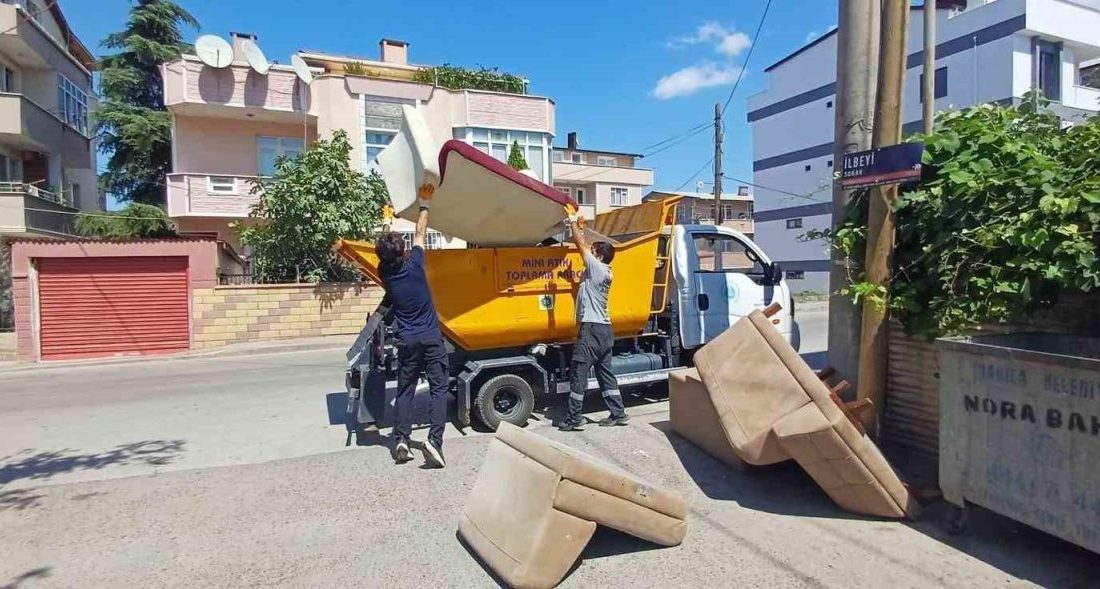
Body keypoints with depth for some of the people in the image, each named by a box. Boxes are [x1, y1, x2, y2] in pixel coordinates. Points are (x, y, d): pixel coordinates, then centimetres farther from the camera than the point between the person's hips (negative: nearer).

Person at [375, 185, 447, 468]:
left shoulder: (385, 274, -1)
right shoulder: (414, 264, -8)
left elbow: (385, 252, 20)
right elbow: (420, 233, 6)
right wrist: (424, 203, 16)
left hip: (407, 341, 3)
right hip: (431, 338, -3)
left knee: (405, 391, 13)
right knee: (439, 389, 0)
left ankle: (401, 439, 7)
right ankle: (434, 440, -12)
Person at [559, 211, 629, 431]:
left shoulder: (597, 268, -10)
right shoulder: (600, 271, 13)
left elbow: (581, 244, -6)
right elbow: (584, 246, 22)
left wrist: (573, 222, 5)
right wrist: (579, 228, 21)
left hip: (592, 330, -10)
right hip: (603, 330, 10)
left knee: (578, 373, -4)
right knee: (605, 373, 14)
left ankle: (573, 419, 1)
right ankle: (618, 414, 18)